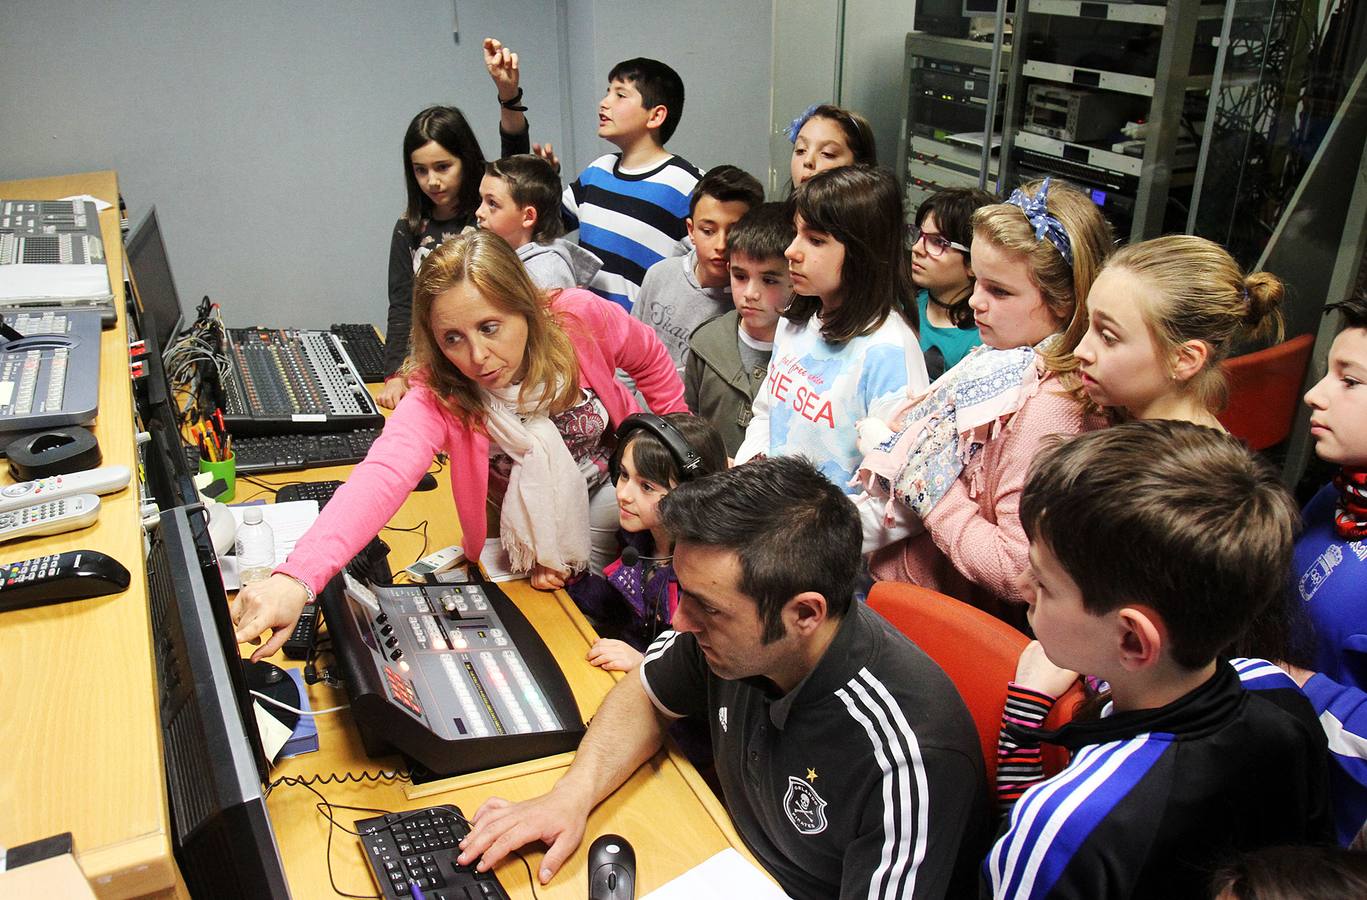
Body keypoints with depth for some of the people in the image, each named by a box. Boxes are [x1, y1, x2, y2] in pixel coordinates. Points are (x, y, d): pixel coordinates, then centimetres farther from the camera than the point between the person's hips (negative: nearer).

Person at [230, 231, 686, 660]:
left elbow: (651, 361, -7)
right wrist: (297, 576, -66)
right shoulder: (437, 396, -32)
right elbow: (382, 475, -50)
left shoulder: (580, 318, -29)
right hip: (536, 520, 1)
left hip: (618, 479, 0)